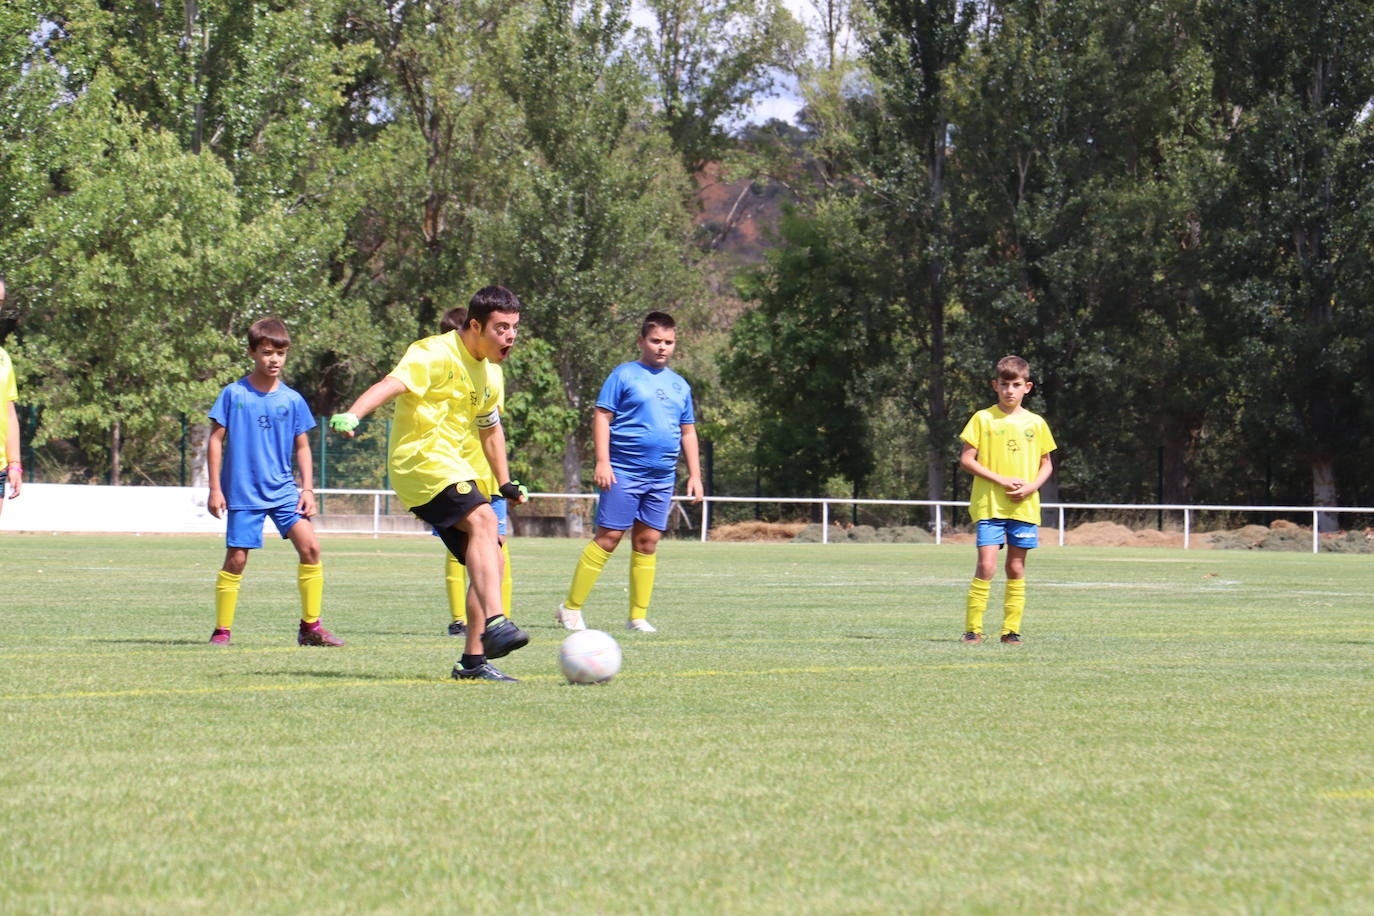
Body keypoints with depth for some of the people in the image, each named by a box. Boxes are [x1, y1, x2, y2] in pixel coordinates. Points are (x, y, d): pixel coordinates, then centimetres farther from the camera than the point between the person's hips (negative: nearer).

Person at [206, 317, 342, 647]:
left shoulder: (292, 399, 4)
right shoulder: (234, 394, -3)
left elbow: (302, 447, 11)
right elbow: (216, 440, 1)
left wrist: (307, 489, 2)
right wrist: (215, 488, -3)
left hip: (283, 490, 2)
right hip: (242, 493, -2)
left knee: (310, 546, -11)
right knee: (236, 558, -3)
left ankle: (310, 627, -2)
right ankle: (221, 630, 11)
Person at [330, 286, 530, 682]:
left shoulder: (488, 373, 17)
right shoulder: (436, 355, -12)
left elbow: (490, 428, 33)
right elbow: (392, 384, -28)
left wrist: (506, 482, 34)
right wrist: (352, 414, -45)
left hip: (454, 468, 10)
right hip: (419, 459, -10)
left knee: (488, 560, 3)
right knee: (482, 519, -31)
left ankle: (473, 660, 8)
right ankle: (494, 623, -46)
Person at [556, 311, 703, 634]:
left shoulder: (680, 385, 17)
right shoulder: (624, 375, 0)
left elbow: (688, 431, 23)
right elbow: (602, 417, -4)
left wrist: (694, 474, 16)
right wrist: (602, 461, -13)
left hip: (662, 477, 5)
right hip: (624, 471, -5)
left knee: (647, 542, 4)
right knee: (608, 537, -8)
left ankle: (638, 616, 9)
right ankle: (571, 608, -1)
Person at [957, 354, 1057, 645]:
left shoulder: (1035, 423, 9)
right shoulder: (984, 418, 0)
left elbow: (1047, 465, 16)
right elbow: (966, 460, -3)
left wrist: (1031, 486, -5)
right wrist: (1001, 480, -12)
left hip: (1025, 507, 3)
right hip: (989, 504, -3)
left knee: (1016, 568, 5)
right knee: (986, 566, -12)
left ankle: (1011, 630, 11)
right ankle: (972, 629, -6)